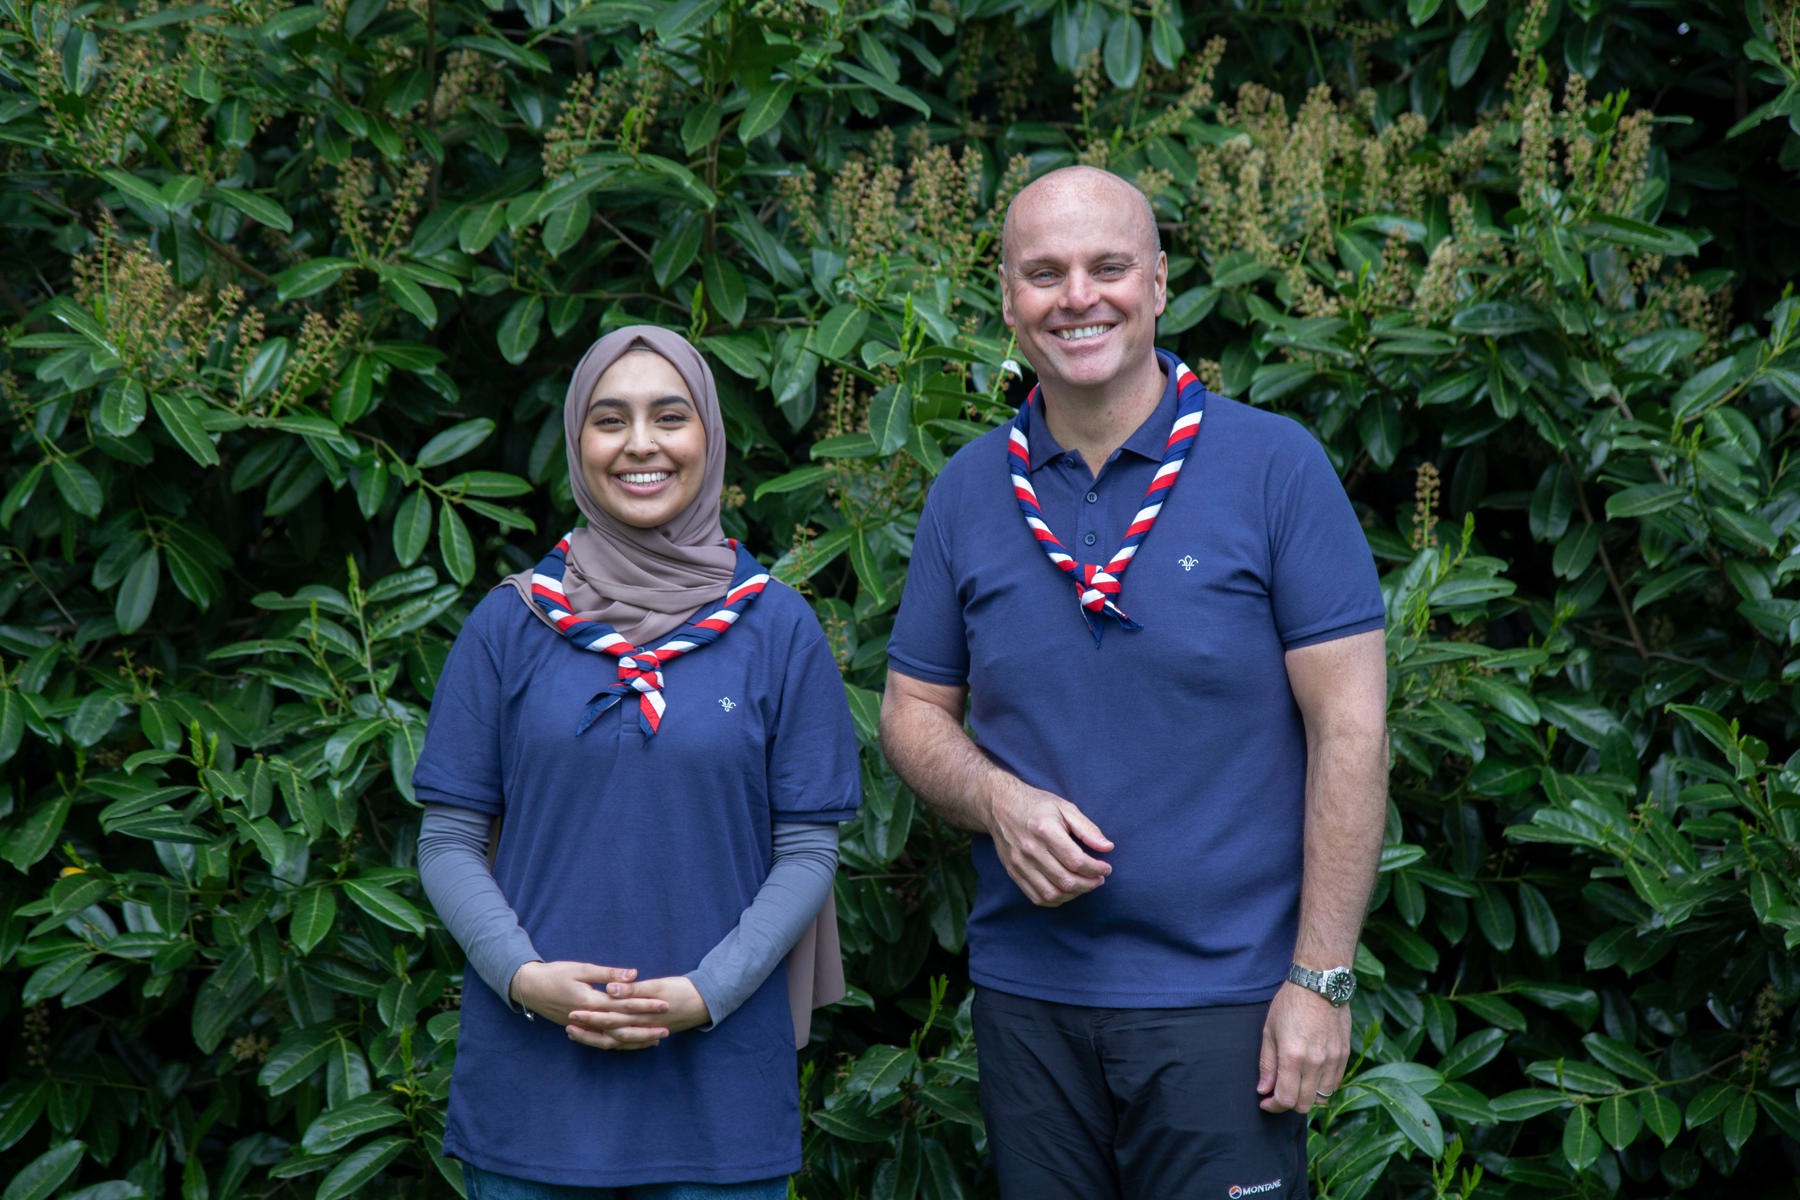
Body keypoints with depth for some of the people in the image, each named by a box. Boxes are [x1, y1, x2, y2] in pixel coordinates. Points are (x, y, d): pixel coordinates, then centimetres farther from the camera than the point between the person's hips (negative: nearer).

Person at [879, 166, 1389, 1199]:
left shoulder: (1274, 467, -6)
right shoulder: (968, 493, 6)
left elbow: (1350, 730, -7)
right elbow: (915, 711, 14)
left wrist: (1321, 980, -11)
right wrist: (996, 800, -9)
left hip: (1224, 997, -4)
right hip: (1025, 991, 4)